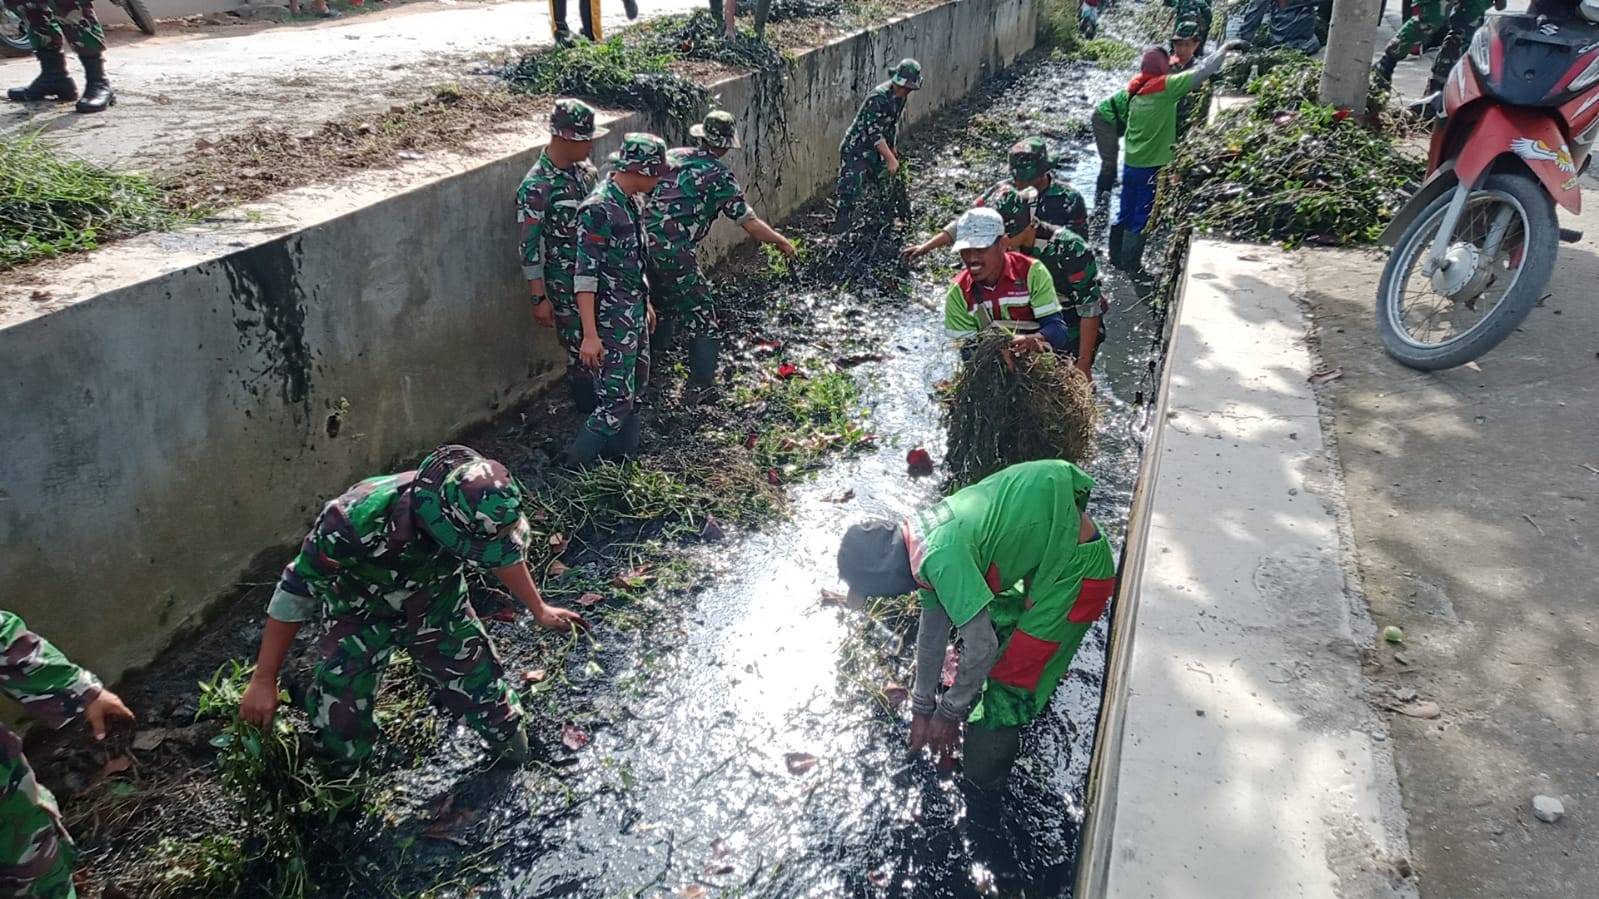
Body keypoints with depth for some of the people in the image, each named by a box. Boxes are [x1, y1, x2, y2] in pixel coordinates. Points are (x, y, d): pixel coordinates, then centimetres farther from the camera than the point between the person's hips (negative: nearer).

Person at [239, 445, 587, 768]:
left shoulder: (475, 515, -33)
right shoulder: (353, 522, -43)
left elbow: (507, 553, -6)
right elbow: (295, 593, -24)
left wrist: (539, 609, 9)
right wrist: (264, 680, -15)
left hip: (438, 606, 2)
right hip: (363, 617, -2)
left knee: (486, 692, 6)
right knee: (339, 727, -1)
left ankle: (520, 773, 37)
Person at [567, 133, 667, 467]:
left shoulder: (630, 200, 6)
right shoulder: (599, 208, -22)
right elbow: (585, 274, -24)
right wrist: (590, 335, -27)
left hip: (635, 312, 9)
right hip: (612, 319, -9)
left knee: (633, 390, 17)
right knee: (616, 401, -7)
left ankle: (624, 460, 31)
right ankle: (576, 470, 5)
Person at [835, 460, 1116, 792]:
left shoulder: (941, 557, -30)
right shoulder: (924, 545, -1)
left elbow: (981, 648, -24)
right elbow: (932, 632, 10)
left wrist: (948, 713, -8)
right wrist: (922, 709, 18)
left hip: (1077, 563, -9)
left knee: (1013, 672, -1)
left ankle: (982, 782, 17)